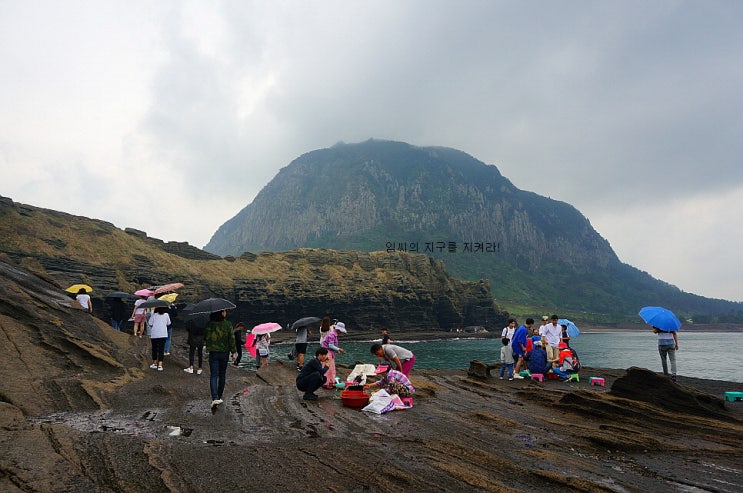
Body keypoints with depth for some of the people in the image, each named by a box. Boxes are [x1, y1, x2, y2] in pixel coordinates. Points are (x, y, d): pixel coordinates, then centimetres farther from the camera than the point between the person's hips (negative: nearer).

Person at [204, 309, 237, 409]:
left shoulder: (209, 324, -5)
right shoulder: (228, 324, -9)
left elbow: (205, 338, 2)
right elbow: (232, 338, -9)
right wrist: (234, 352, -3)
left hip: (213, 353, 0)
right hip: (225, 353, 0)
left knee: (213, 375, -1)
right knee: (222, 375, 14)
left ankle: (215, 398, -16)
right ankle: (219, 397, 22)